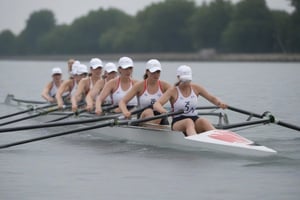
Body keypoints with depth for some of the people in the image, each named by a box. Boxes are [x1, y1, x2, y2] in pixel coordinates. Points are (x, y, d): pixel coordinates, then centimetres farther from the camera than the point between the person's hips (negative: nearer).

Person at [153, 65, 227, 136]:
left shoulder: (196, 88, 9)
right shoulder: (173, 91, -2)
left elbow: (212, 98, 14)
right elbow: (156, 105, -13)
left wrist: (219, 103, -10)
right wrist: (163, 111, -37)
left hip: (195, 120, 3)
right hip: (178, 123, -3)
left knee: (204, 121, -31)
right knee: (189, 122, -37)